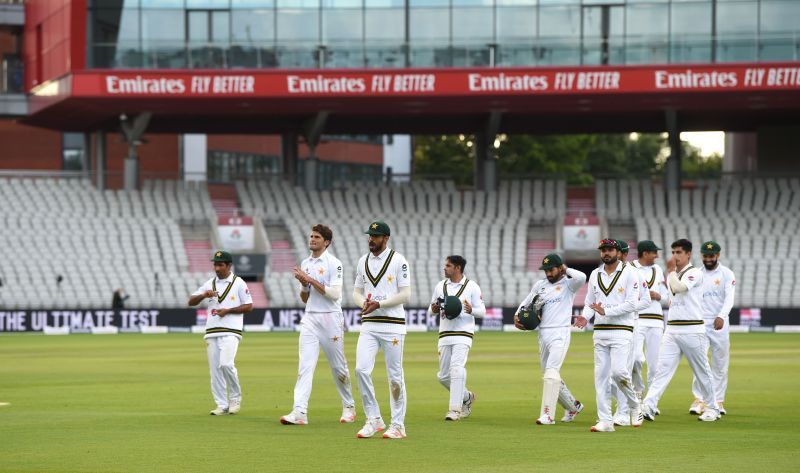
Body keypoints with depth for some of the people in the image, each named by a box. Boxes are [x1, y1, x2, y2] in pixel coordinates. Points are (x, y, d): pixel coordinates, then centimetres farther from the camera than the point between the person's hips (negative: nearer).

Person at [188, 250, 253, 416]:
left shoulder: (238, 283, 2)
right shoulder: (209, 284, 14)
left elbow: (249, 306, 0)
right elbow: (191, 302, 10)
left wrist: (228, 310, -11)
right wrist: (204, 295, -9)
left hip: (230, 331, -5)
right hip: (211, 332, 5)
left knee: (226, 364, -21)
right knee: (214, 369, 1)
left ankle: (235, 398, -2)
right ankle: (222, 405, 7)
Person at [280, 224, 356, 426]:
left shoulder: (333, 264, -6)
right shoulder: (305, 264, 14)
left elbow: (335, 294, -17)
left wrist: (311, 280, -17)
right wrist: (304, 284, -2)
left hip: (330, 318, -5)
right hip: (310, 318, 5)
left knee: (338, 366, 5)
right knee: (305, 365, -8)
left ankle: (349, 407, 21)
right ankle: (300, 412, -17)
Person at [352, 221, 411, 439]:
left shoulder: (398, 261, -4)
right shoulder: (363, 261, 13)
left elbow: (405, 295, -9)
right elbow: (356, 292, 17)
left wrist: (379, 304, -17)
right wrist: (363, 303, -5)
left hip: (392, 324, -5)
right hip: (368, 324, 5)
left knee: (395, 375, 0)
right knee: (362, 369, -9)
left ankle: (398, 425, 8)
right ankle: (374, 420, 2)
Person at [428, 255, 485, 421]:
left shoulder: (471, 286, 0)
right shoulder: (440, 286, 13)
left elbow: (482, 311, 1)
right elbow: (430, 310, 18)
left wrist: (471, 310, -21)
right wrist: (433, 310, -6)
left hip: (463, 334, -5)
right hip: (444, 335, 5)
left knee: (456, 368, -22)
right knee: (443, 376, 5)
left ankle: (455, 409, -22)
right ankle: (467, 397, 29)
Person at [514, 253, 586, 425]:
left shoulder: (568, 284, -3)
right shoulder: (540, 285, 16)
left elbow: (581, 277, -24)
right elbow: (527, 302, 24)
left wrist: (566, 270, -7)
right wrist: (517, 315, 7)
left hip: (560, 333, -7)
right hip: (543, 334, 7)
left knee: (551, 371, -20)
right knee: (548, 374, 12)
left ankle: (548, 414, -24)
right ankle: (573, 406, 30)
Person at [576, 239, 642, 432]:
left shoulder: (629, 273, -3)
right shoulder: (595, 274, 14)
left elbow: (631, 304, -11)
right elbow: (590, 303, 18)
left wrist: (606, 311, -17)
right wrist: (585, 317, -4)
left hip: (621, 331, -6)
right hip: (600, 332, 6)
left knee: (618, 371, -19)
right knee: (601, 376, 1)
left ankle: (634, 407, 6)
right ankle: (605, 421, 3)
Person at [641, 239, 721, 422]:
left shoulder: (694, 273, -7)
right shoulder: (673, 275, 17)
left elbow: (678, 288, -22)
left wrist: (671, 270, -10)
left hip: (692, 329, -6)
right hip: (672, 329, 6)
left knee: (702, 371, 4)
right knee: (662, 368, -7)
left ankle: (711, 408, 18)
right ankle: (648, 407, -17)